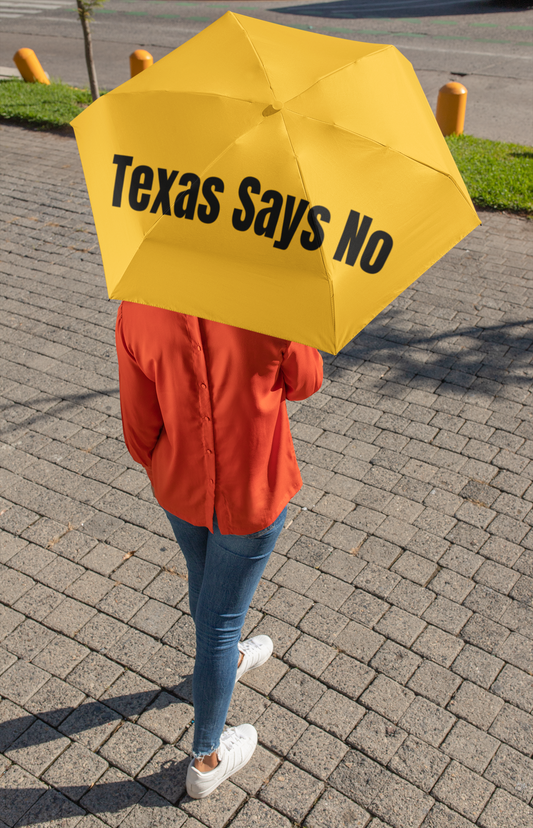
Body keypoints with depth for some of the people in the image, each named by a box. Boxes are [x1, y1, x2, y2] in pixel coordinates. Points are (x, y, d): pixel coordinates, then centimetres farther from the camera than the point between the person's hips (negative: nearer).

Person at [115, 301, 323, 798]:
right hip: (252, 497, -3)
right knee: (221, 618, 15)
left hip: (179, 489, 3)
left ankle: (229, 659, 64)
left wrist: (161, 469, 13)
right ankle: (207, 759, 37)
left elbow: (139, 429, -9)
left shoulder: (135, 310, -20)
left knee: (205, 581, 31)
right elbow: (304, 383, -6)